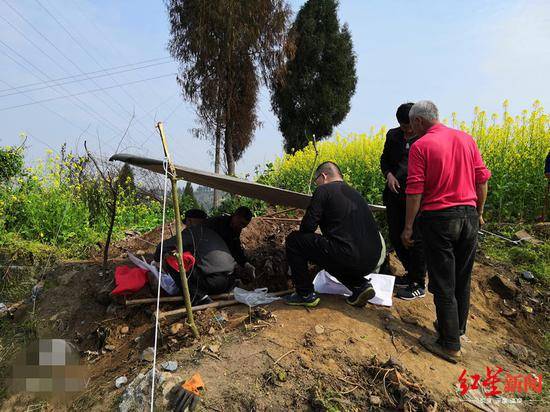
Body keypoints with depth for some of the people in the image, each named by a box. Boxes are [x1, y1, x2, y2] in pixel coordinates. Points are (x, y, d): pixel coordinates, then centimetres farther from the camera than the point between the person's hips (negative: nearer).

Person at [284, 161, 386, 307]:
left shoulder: (324, 190, -1)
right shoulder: (355, 193, 22)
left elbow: (307, 226, -4)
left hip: (349, 256, -8)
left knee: (293, 240, 6)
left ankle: (306, 295, 12)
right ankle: (360, 285, 15)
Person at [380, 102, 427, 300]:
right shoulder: (393, 135, 9)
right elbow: (384, 159, 17)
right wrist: (388, 174, -4)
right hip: (395, 194, 6)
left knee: (415, 240, -1)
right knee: (395, 237, 13)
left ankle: (419, 285, 15)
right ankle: (411, 274, 33)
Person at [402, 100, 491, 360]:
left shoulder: (420, 146, -9)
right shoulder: (466, 139, 8)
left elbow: (415, 190, -14)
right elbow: (482, 180, 9)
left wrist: (408, 227, -8)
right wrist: (479, 212, 20)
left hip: (438, 219, -6)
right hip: (468, 216, 6)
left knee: (443, 283, 3)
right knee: (462, 279, 17)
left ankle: (450, 344, 12)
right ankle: (457, 328, 33)